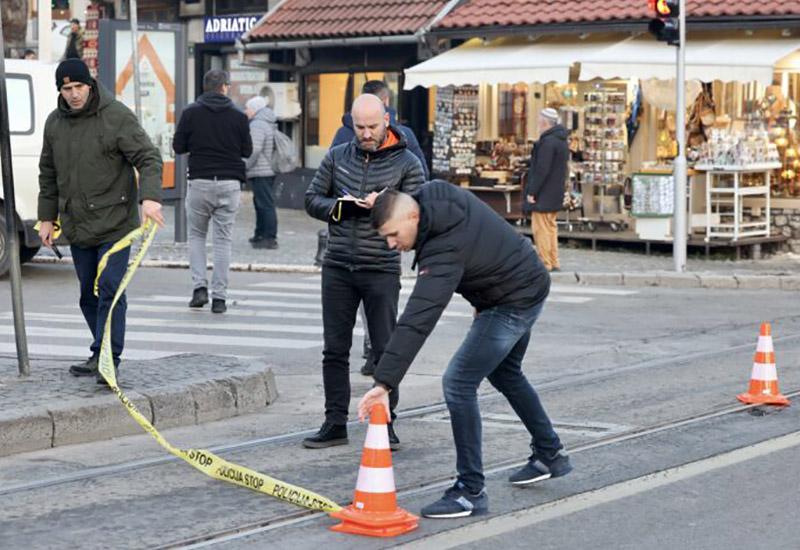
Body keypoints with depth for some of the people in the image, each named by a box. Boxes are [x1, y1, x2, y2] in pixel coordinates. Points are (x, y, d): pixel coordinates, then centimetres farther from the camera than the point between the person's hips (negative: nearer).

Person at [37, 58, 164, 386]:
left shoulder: (117, 117, -9)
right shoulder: (54, 123, 9)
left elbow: (148, 158, -15)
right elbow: (48, 172, 19)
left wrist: (150, 195, -31)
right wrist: (47, 217, 17)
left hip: (114, 223, -6)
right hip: (76, 225, 6)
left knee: (109, 290, -12)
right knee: (88, 294, 11)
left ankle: (107, 358, -12)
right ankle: (101, 355, 22)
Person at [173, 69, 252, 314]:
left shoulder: (191, 113, -3)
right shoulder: (238, 116, -1)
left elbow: (178, 146, 1)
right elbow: (247, 151, 4)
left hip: (200, 182, 0)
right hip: (229, 183, 0)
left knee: (196, 235, 16)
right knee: (223, 240, 5)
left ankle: (200, 286, 2)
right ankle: (219, 296, 3)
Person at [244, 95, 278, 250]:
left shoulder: (257, 125, -15)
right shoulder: (268, 124, 18)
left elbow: (254, 150, -23)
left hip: (260, 173, -10)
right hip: (268, 171, 10)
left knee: (265, 204, -8)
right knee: (261, 204, 17)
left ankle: (270, 238, -8)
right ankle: (260, 234, 24)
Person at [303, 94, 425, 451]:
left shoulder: (406, 164, 0)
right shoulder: (337, 157, 9)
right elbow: (312, 200, 10)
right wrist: (338, 207, -10)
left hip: (381, 270, -3)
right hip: (338, 268, 3)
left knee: (386, 351, 0)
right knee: (335, 350, 6)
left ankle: (385, 424, 10)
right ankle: (335, 424, 13)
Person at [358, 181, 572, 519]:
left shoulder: (444, 252, -34)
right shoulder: (437, 194, -8)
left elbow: (416, 323, -41)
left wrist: (385, 382, -44)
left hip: (514, 303, -11)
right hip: (526, 282, 11)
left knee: (458, 384, -15)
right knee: (504, 373, 29)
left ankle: (471, 492, -11)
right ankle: (550, 455, 44)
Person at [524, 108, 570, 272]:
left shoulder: (548, 142, -19)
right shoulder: (562, 141, 13)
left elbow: (542, 170, -23)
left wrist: (532, 192, -18)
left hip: (543, 195, -10)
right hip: (555, 195, 10)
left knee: (541, 228, -5)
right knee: (550, 227, 15)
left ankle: (545, 263, -4)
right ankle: (554, 262, 18)